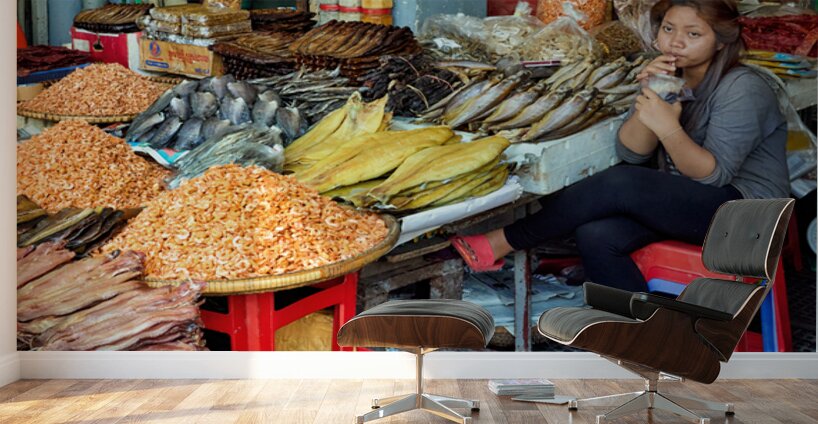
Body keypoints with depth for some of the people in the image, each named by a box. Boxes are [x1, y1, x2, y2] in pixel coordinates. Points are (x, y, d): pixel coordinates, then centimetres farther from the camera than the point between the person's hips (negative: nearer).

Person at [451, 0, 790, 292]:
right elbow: (631, 153, -3)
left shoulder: (742, 90, -14)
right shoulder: (670, 77, 7)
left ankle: (501, 244, -21)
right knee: (596, 236, -22)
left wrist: (669, 129, -34)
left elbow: (714, 174, -19)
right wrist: (649, 100, -20)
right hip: (684, 200, 7)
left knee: (620, 184, -29)